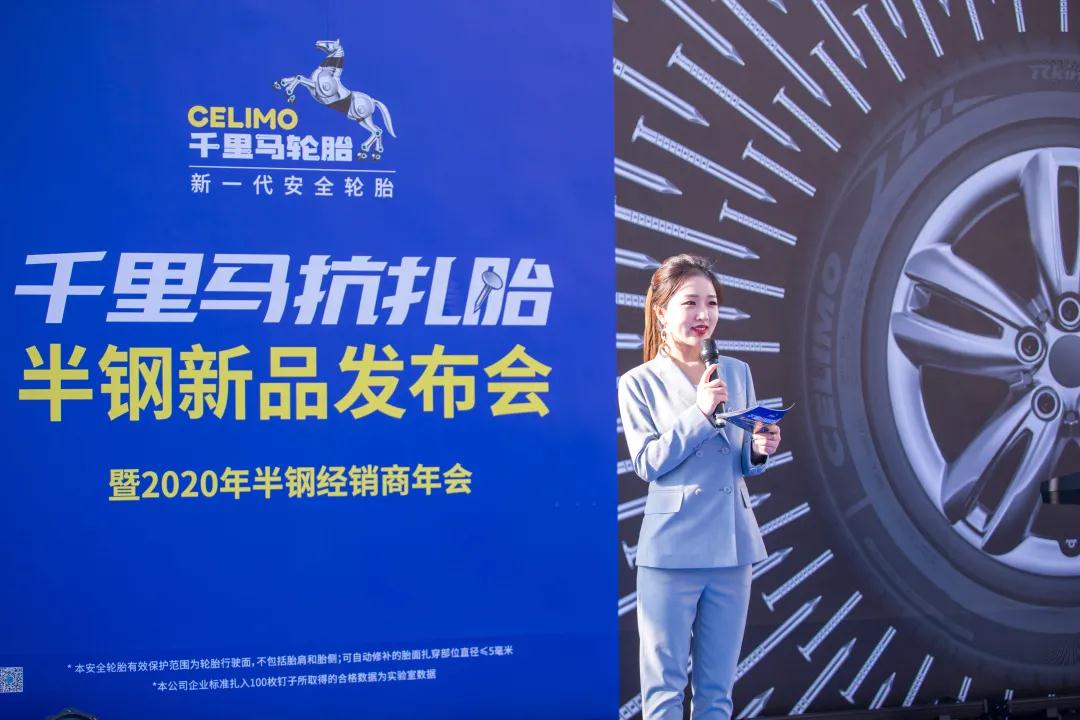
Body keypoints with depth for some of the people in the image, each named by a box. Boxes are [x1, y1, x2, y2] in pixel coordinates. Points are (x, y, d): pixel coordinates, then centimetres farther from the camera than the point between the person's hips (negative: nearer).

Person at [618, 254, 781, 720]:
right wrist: (699, 411, -19)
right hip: (671, 549, -4)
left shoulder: (738, 373, 8)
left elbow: (744, 463, 14)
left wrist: (760, 450, -8)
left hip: (732, 545, 4)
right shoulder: (639, 383, -4)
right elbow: (647, 464, -13)